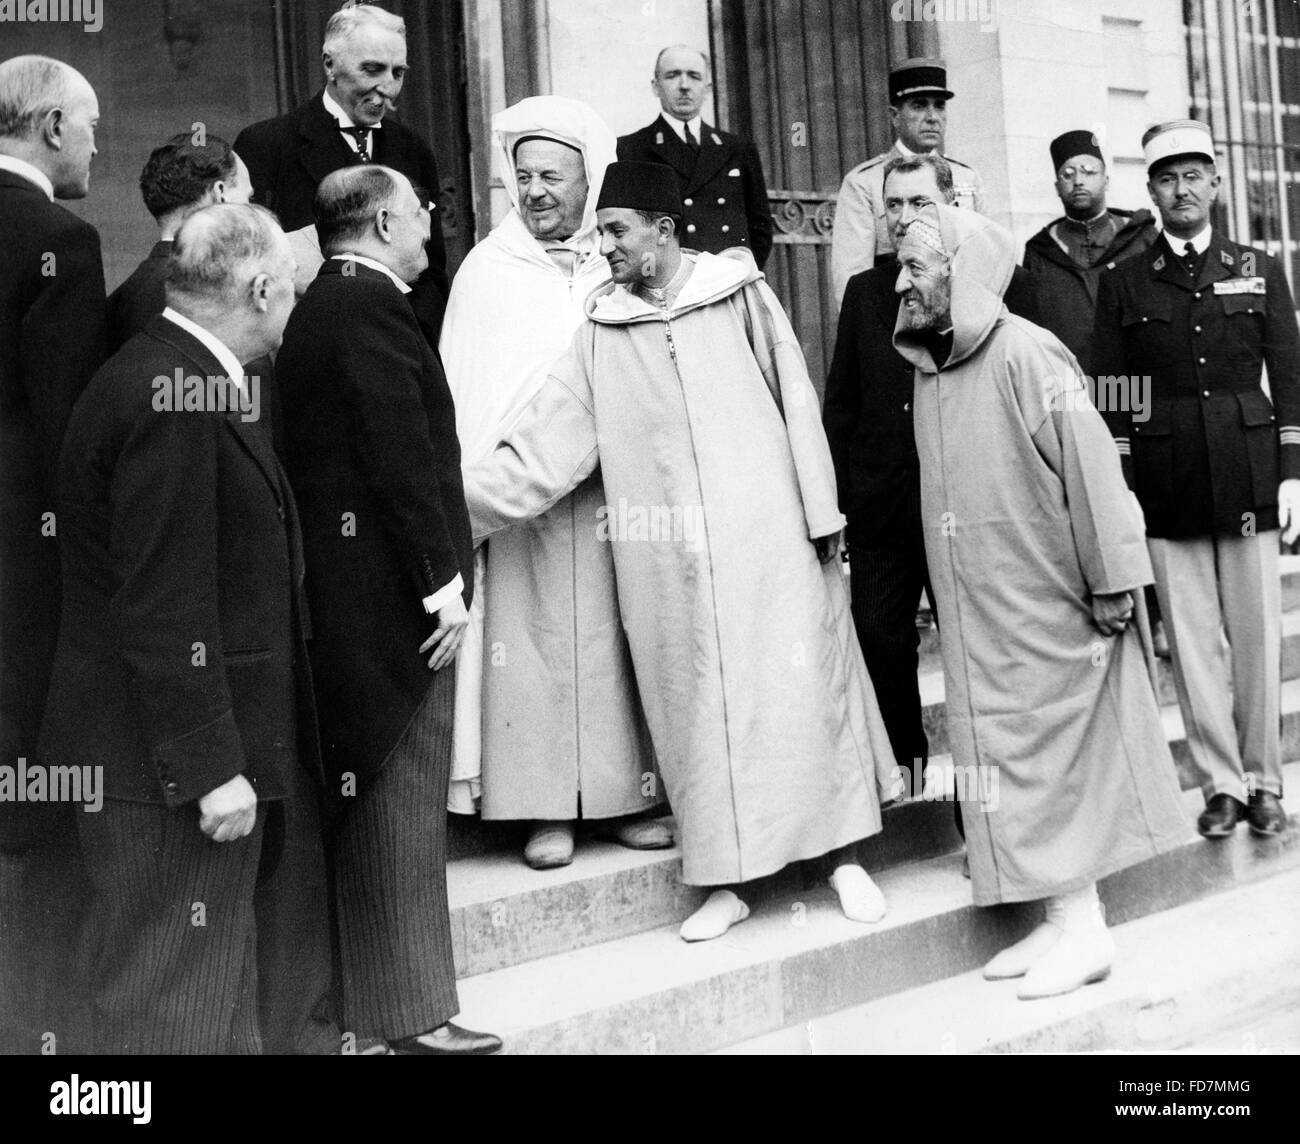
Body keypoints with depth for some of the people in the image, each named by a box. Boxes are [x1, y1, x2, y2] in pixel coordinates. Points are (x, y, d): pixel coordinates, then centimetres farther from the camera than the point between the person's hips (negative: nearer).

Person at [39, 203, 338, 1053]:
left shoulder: (190, 382, 11)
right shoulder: (168, 401, -22)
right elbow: (163, 611, -25)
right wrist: (211, 767, -22)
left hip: (233, 740, 10)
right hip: (170, 762, -10)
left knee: (282, 983, 21)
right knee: (176, 1009, 3)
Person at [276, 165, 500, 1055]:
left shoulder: (318, 308, 15)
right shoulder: (372, 306, -14)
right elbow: (402, 456, -20)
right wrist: (444, 581, -17)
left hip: (346, 588, 10)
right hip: (392, 587, -10)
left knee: (373, 795, 16)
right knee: (401, 793, -3)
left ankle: (368, 990, 28)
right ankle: (411, 1010, 7)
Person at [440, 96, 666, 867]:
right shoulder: (488, 271, 6)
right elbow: (464, 393, 4)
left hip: (618, 486, 1)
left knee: (620, 641, 4)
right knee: (536, 644, -2)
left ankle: (631, 795, 14)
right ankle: (547, 808, 6)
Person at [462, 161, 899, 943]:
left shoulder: (740, 295, 2)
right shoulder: (601, 333, 6)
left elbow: (797, 403, 2)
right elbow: (544, 446, 3)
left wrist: (822, 512, -1)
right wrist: (459, 497, -6)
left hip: (767, 534, -2)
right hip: (670, 556, 2)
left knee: (805, 682, 3)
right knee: (701, 704, 5)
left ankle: (845, 856, 17)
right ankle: (730, 878, 17)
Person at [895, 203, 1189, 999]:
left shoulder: (1025, 353, -15)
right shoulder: (929, 369, 8)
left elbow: (1090, 464, -18)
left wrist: (1112, 581, -18)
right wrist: (947, 593, 12)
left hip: (1047, 605, -7)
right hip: (979, 613, 8)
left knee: (1050, 754, 0)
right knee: (1009, 756, 11)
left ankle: (1084, 928, 12)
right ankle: (1062, 920, 21)